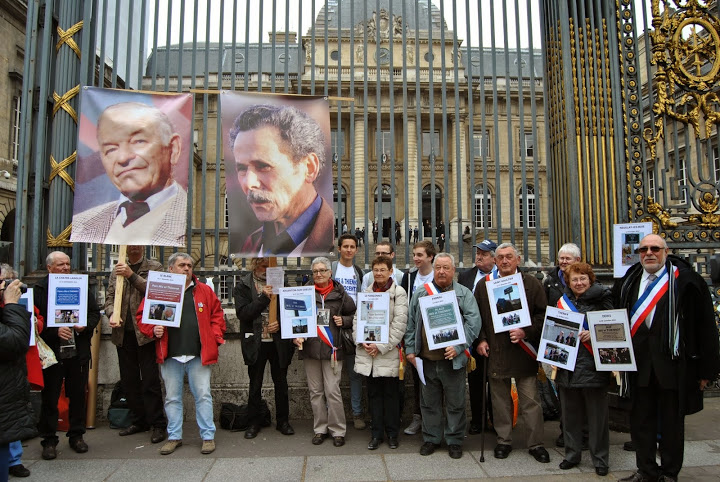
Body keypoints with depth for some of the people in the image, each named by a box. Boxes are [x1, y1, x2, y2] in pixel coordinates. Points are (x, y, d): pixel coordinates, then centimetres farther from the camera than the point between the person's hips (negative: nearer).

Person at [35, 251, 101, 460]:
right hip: (51, 351, -2)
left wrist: (85, 326, -9)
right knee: (50, 397, 6)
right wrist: (55, 331, -20)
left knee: (78, 395, 11)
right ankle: (49, 440, 18)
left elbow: (95, 312, 9)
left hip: (79, 351, 3)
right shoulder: (39, 289, -1)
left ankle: (76, 435, 24)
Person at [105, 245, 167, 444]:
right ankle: (139, 421, 25)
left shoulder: (154, 267, 2)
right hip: (123, 333, 5)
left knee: (150, 380, -3)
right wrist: (112, 314, -9)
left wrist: (132, 275, -19)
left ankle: (158, 424, 6)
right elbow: (109, 297, 11)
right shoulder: (118, 269, 14)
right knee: (129, 381, 12)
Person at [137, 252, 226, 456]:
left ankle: (208, 436, 12)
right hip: (170, 355, 1)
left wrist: (215, 337, -1)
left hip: (199, 355, -1)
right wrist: (153, 330, -9)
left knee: (203, 395, 2)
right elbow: (142, 315, 8)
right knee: (172, 397, 11)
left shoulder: (204, 291, 6)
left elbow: (217, 315, 9)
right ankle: (174, 436, 25)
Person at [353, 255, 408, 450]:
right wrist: (362, 342, -5)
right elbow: (357, 318, 10)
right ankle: (377, 432, 22)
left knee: (391, 394, 6)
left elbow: (399, 323, -10)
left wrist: (381, 346, -14)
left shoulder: (398, 292, -4)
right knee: (373, 394, 11)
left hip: (388, 353, -4)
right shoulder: (366, 292, 11)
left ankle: (392, 432, 21)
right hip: (367, 352, 4)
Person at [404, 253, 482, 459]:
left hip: (453, 359, -2)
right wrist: (410, 349, 5)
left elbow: (473, 322, -7)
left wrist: (458, 346, -15)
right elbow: (411, 323, 10)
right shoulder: (420, 293, 8)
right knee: (429, 402, 13)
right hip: (426, 358, 2)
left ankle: (454, 440, 24)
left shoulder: (464, 294, 2)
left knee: (455, 403, 8)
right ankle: (431, 438, 28)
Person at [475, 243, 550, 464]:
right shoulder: (483, 285, 6)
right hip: (495, 352, 2)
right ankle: (504, 440, 25)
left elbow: (542, 314, 1)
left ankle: (536, 443, 19)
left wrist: (526, 332, -12)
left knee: (530, 399, 4)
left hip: (524, 351, -1)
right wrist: (480, 340, -1)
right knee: (500, 399, 11)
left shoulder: (531, 283, 2)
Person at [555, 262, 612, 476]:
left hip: (593, 366, -4)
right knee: (570, 413, 12)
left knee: (597, 415, 5)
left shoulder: (602, 299, -2)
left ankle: (600, 459, 20)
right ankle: (572, 454, 26)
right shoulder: (564, 302, 11)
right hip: (567, 365, 4)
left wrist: (592, 333, -20)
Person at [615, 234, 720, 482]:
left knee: (671, 421, 10)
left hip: (673, 363, -3)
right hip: (639, 364, 4)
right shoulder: (627, 283, 8)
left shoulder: (686, 281, -5)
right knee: (641, 419, 12)